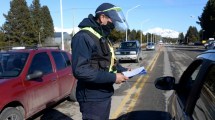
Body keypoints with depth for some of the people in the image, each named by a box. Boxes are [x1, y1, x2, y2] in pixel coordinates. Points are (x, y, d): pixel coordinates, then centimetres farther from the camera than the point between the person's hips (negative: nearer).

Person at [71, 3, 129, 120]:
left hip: (105, 95, 10)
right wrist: (113, 77, -25)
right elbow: (80, 70, -29)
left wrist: (123, 70, 4)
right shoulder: (84, 37, -20)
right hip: (92, 98, -9)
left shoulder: (104, 38, 14)